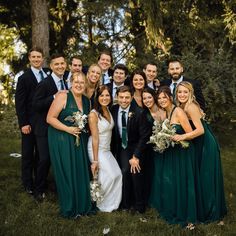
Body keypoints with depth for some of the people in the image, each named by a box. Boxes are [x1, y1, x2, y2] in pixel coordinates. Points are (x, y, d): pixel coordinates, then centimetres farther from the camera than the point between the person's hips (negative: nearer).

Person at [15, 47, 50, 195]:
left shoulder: (47, 74, 6)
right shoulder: (24, 78, -6)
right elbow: (19, 102, -10)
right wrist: (23, 123, -16)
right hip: (30, 122, -4)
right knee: (28, 154, 8)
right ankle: (28, 184, 21)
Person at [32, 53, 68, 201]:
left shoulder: (65, 83, 9)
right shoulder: (44, 83, -14)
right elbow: (36, 105, -21)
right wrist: (54, 96, -29)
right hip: (45, 129, -6)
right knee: (45, 159, -3)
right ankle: (40, 189, 17)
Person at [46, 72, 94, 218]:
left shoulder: (87, 101, 9)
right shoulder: (63, 97, -10)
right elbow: (50, 118, -14)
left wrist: (85, 128, 4)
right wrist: (68, 129, -19)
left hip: (80, 141, 5)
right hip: (62, 141, -5)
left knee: (81, 172, 7)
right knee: (67, 173, 1)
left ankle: (82, 204, 25)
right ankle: (69, 208, 19)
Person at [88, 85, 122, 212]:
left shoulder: (109, 111, 6)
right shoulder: (93, 114, -16)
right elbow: (95, 138, -17)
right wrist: (95, 160, -17)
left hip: (107, 149, 7)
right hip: (97, 149, -7)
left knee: (118, 174, 1)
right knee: (110, 176, -10)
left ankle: (111, 203, 21)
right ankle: (100, 203, 13)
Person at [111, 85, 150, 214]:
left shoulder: (139, 113, -19)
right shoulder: (113, 110, -8)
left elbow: (144, 136, -15)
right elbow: (113, 132, 4)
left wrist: (136, 156, -17)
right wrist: (114, 152, 3)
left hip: (136, 147, -2)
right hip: (121, 147, 3)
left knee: (136, 173, -14)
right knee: (124, 171, -14)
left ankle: (139, 205, 10)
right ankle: (125, 203, 7)